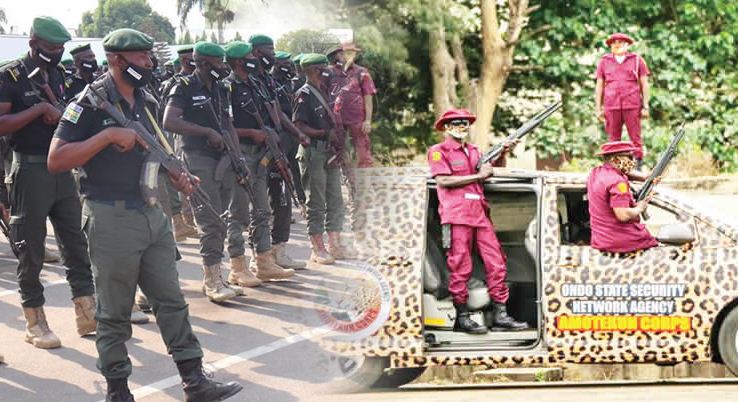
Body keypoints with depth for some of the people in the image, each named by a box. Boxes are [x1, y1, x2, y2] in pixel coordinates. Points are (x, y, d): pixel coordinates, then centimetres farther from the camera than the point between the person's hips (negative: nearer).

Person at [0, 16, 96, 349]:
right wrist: (40, 109, -20)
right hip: (30, 171, -6)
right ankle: (35, 323, 11)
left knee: (76, 243, 6)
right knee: (31, 251, 2)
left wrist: (52, 102, -4)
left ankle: (87, 314, 11)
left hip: (62, 169, 6)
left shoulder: (57, 75, 12)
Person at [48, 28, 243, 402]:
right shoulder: (91, 103, -11)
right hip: (112, 218, -7)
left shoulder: (147, 102, 11)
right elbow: (55, 160, -17)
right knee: (115, 312, 3)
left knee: (171, 302, 9)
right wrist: (109, 134, -22)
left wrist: (174, 175, 6)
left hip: (153, 215, 7)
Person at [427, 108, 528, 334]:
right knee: (460, 267, -5)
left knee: (496, 262, 1)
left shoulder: (474, 151, 23)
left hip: (480, 213, 7)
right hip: (457, 214, -7)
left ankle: (500, 315, 4)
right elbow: (443, 181, -11)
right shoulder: (438, 151, 1)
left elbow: (490, 170, 25)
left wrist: (502, 154, 6)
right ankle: (461, 318, 0)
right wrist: (478, 176, -8)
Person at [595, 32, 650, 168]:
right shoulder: (604, 62, 14)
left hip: (632, 106, -1)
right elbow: (599, 86, 14)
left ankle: (638, 166, -2)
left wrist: (645, 107, 2)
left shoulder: (637, 60, 10)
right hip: (611, 106, 1)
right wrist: (598, 108, 8)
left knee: (635, 138, -4)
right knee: (613, 140, -1)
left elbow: (644, 84, 9)